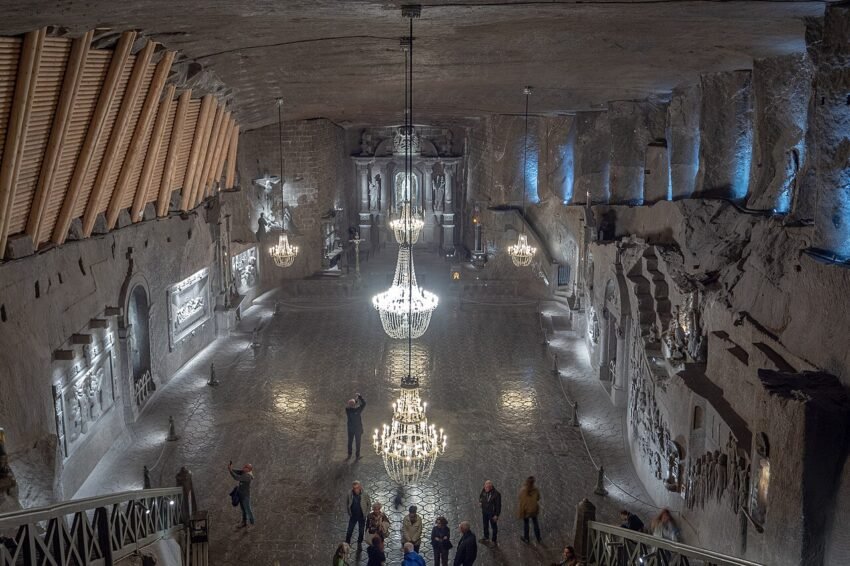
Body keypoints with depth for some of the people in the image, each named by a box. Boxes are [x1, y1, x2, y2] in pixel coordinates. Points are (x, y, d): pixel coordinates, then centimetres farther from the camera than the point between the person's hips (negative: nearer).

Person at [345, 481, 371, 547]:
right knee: (349, 531, 5)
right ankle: (347, 543, 21)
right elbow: (347, 503, 4)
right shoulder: (350, 494, -14)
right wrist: (349, 512, 3)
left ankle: (359, 543, 32)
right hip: (353, 516, 1)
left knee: (361, 531, 12)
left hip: (362, 517, -1)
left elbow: (369, 504, -4)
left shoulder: (365, 495, -18)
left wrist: (366, 513, -5)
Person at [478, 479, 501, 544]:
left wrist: (496, 515, -17)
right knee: (485, 525, 24)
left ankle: (494, 540, 31)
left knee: (494, 527, 13)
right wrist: (480, 500, -13)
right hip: (484, 512, 5)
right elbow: (480, 497, 10)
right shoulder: (484, 491, -11)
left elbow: (498, 505, -19)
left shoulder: (496, 494, -26)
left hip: (492, 513, -5)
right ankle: (486, 537, 47)